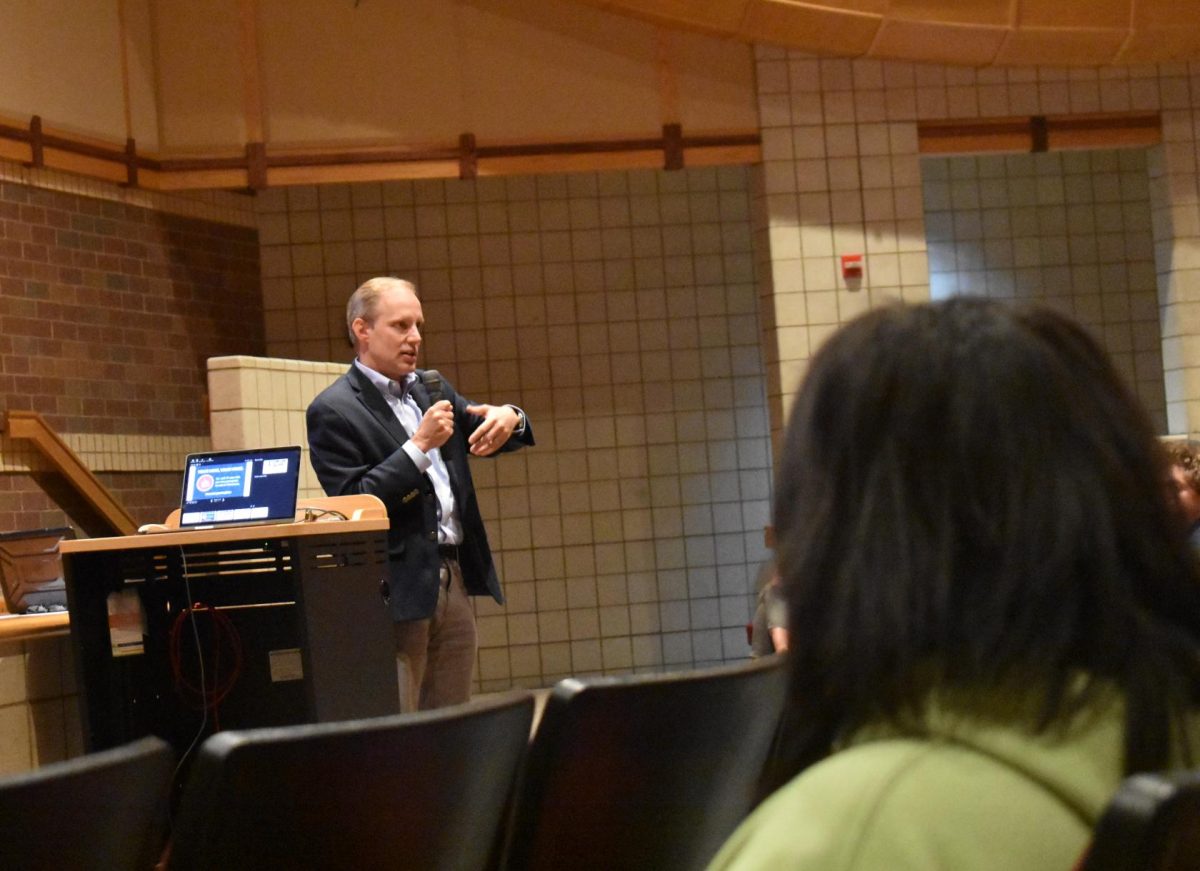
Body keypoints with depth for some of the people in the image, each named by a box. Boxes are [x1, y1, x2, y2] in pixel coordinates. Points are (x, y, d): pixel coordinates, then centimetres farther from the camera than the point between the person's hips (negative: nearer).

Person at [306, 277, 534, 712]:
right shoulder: (333, 411, -6)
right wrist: (420, 445, -18)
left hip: (454, 578, 7)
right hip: (398, 591, -7)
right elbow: (353, 504, -13)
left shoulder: (431, 388, 15)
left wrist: (510, 418, -2)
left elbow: (481, 436, 22)